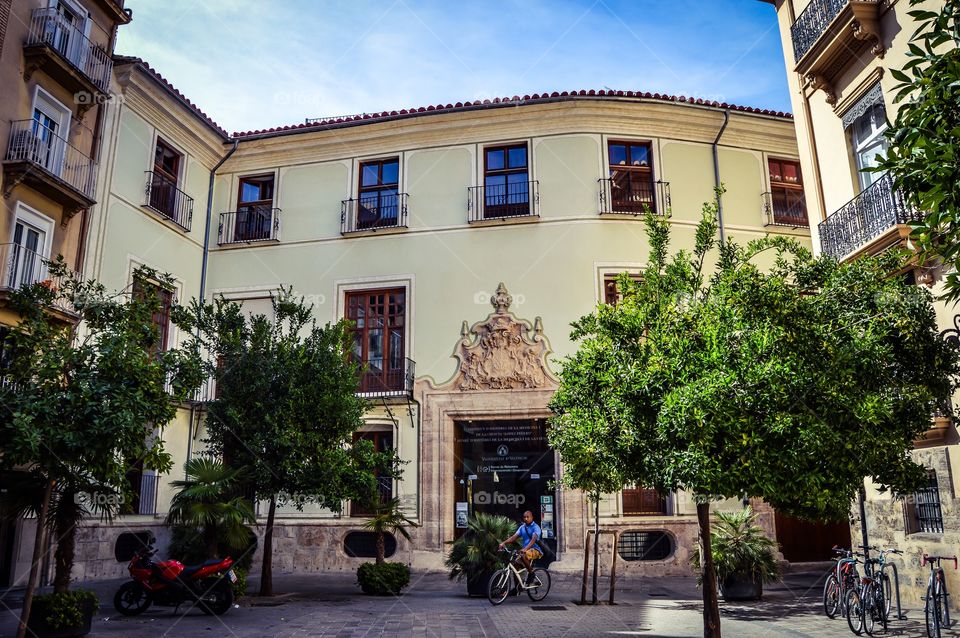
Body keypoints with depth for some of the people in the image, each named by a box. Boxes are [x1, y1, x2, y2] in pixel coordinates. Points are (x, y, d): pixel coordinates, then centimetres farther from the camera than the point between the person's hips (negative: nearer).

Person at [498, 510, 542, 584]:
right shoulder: (522, 527, 10)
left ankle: (531, 572, -12)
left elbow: (533, 539, -26)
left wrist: (525, 548, -44)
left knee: (523, 556, -34)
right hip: (525, 550, 7)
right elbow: (514, 537, -1)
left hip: (536, 550, -7)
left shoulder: (536, 527, -10)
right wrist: (504, 543, -19)